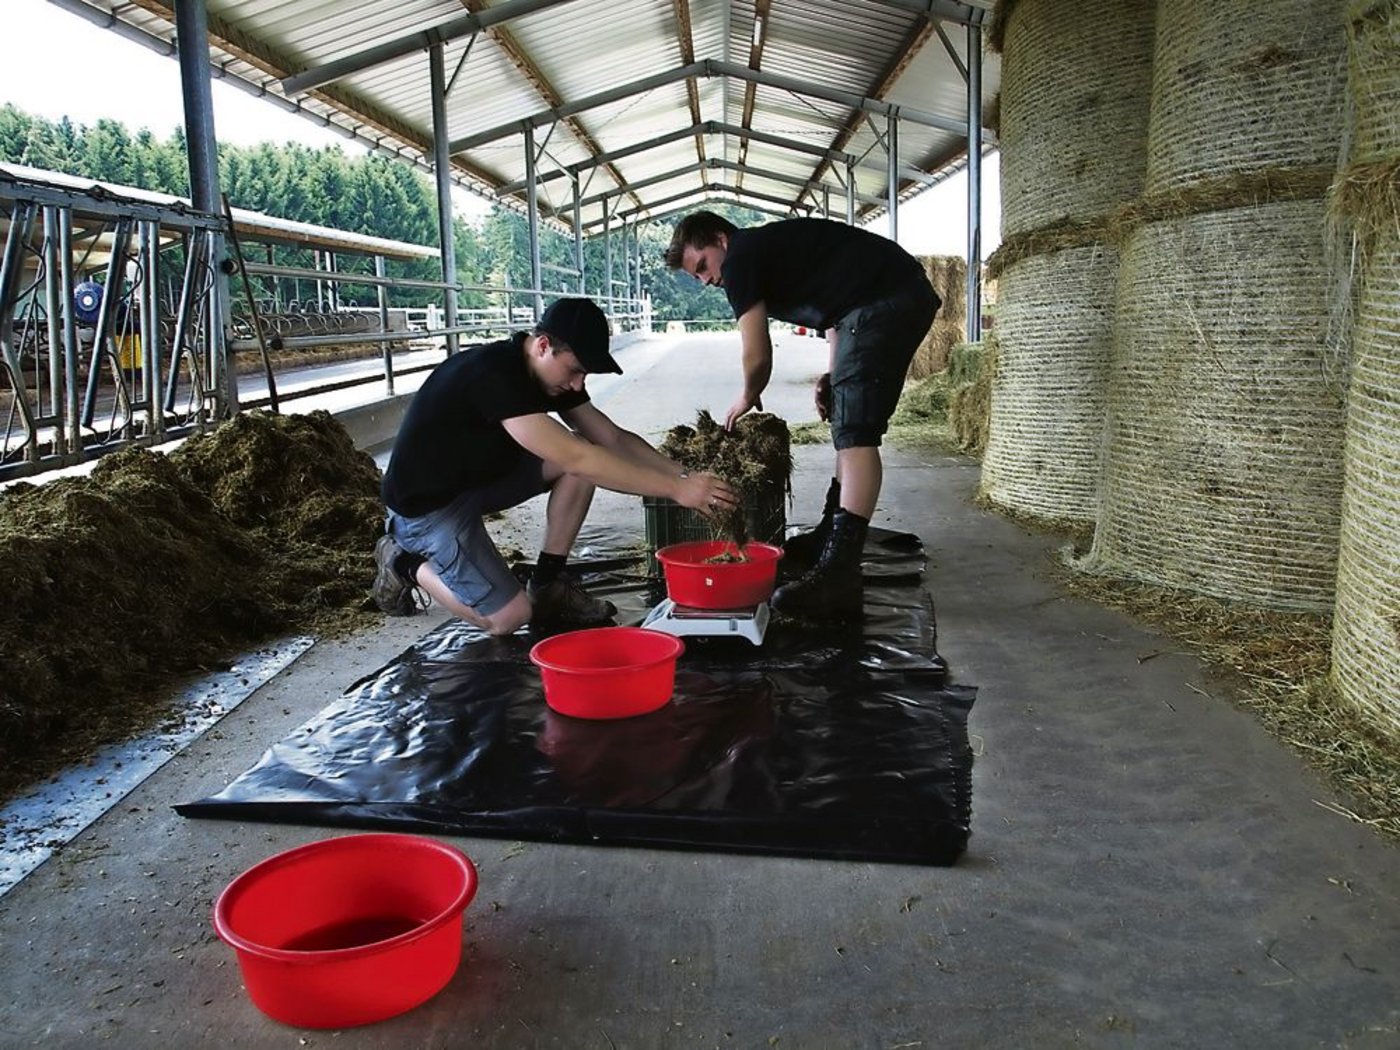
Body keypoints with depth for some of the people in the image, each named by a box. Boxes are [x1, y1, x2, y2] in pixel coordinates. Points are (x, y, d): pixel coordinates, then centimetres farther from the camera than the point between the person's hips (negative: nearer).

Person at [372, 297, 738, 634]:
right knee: (509, 617, -16)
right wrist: (675, 489, -37)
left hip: (482, 475, 8)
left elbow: (614, 439, -2)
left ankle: (549, 583, 1)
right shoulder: (492, 375, -32)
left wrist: (683, 476, -17)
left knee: (584, 454, -11)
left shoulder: (555, 374, -5)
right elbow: (576, 458, -38)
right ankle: (406, 563, 7)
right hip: (427, 504, -8)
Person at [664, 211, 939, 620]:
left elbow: (757, 357, -4)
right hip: (910, 296, 10)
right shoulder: (772, 245, 26)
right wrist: (834, 375, 17)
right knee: (849, 427, 17)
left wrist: (746, 398, 17)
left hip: (883, 302, -10)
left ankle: (838, 576, -24)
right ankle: (830, 537, 27)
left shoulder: (740, 258, -3)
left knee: (855, 434, -17)